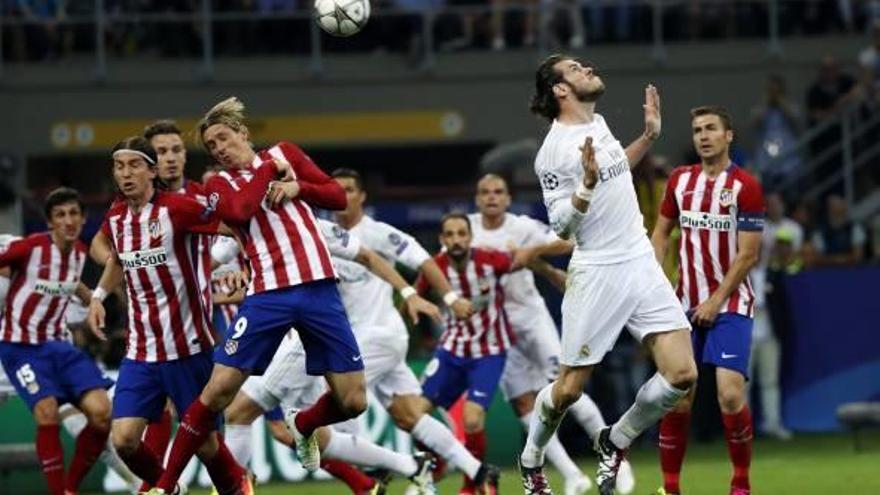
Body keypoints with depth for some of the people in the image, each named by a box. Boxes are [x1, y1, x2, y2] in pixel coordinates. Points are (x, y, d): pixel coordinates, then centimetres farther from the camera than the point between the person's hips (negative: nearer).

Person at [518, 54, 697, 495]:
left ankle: (615, 442, 18)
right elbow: (561, 227, -12)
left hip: (642, 264, 7)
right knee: (569, 389, 1)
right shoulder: (554, 150, -13)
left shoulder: (598, 124, 11)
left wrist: (648, 136, 19)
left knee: (682, 375, -5)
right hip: (597, 273, -7)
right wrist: (587, 185, -26)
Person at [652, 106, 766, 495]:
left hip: (730, 305, -4)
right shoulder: (680, 180, 8)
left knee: (731, 396, -16)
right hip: (685, 305, 4)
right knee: (677, 400, 0)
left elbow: (748, 255, -9)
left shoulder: (745, 186, -8)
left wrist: (716, 301, -12)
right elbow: (661, 232, 18)